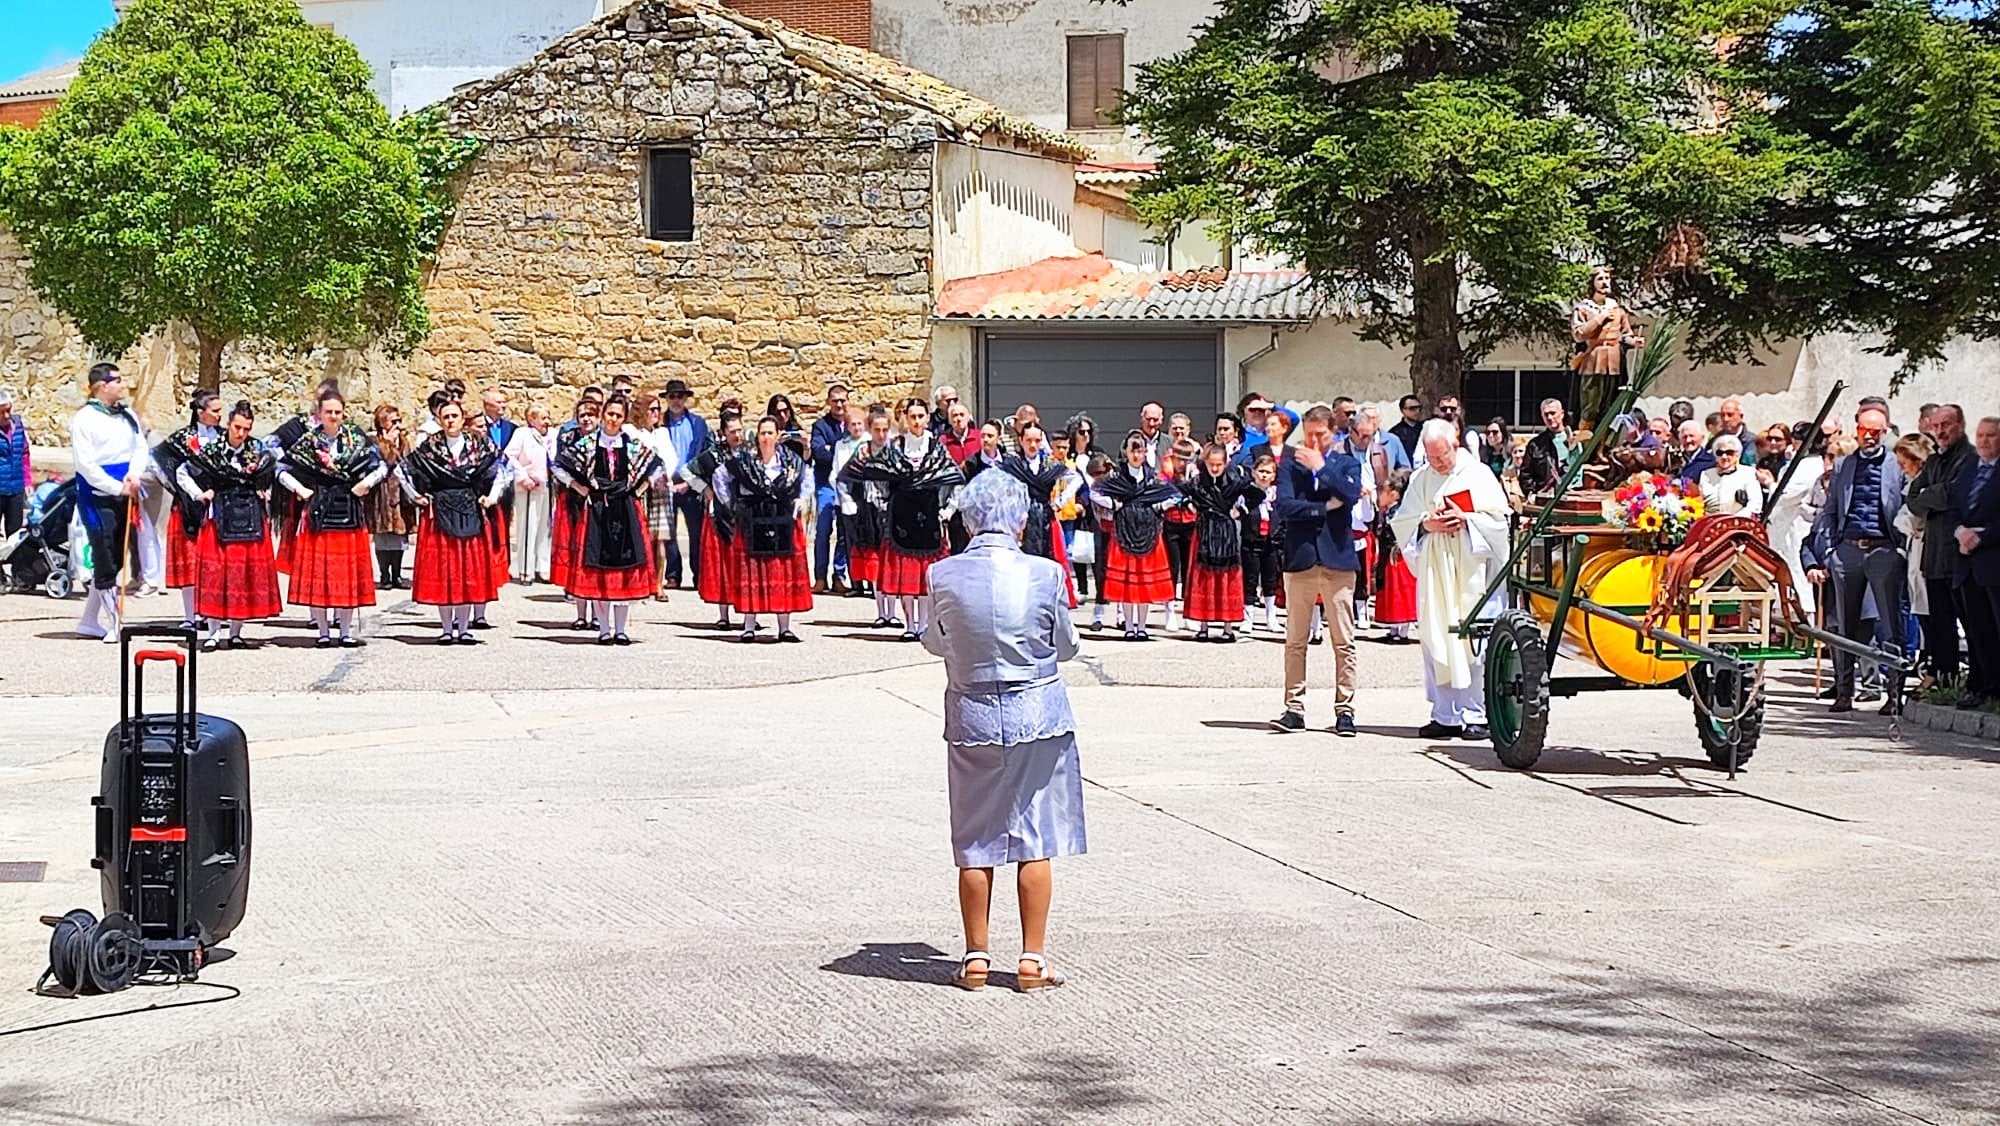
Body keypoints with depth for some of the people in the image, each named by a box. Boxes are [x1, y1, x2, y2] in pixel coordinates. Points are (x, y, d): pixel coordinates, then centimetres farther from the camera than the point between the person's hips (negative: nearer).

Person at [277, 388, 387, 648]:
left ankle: (346, 631, 9)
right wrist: (300, 490, -5)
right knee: (317, 573, -1)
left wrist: (366, 483, -9)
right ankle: (324, 632, 6)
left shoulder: (357, 439, 4)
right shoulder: (308, 442, 3)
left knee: (348, 573, 2)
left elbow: (381, 468, 4)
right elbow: (282, 470, 4)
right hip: (318, 514, 0)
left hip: (349, 512, 0)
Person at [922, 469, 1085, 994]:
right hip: (1038, 714, -1)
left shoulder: (944, 575, -9)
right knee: (1035, 842, 8)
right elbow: (1067, 647, 2)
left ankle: (975, 956, 16)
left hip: (972, 718, 1)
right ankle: (1032, 958, 11)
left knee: (975, 844, 11)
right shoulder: (1045, 574, -11)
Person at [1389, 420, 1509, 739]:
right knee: (1436, 640, 1)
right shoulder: (1420, 479, 12)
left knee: (1472, 640, -6)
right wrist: (1425, 524, -7)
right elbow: (1401, 521, 12)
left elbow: (1498, 518, -1)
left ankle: (1475, 714, -2)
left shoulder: (1478, 474, 3)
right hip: (1433, 572, 3)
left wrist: (1464, 520, -14)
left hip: (1471, 571, -3)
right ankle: (1445, 715, 6)